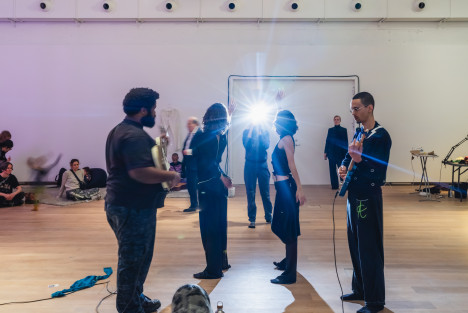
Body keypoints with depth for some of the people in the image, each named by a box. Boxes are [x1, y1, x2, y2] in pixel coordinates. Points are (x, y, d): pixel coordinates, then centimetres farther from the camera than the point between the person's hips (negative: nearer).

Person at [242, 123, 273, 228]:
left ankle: (269, 217, 22)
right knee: (250, 193, 1)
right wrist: (251, 130, -11)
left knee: (265, 193, 7)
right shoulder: (246, 132, 4)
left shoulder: (265, 132, 6)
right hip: (250, 165, -1)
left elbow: (266, 145, -11)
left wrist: (259, 133, -11)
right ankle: (252, 219, 11)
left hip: (262, 165, 1)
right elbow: (246, 145, -13)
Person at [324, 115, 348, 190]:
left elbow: (345, 143, 1)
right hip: (331, 153, 3)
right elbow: (327, 141, 10)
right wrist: (325, 152, 6)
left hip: (340, 153, -3)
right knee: (332, 170, 4)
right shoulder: (330, 130, 11)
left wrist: (346, 153, -5)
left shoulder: (344, 130, 3)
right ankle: (334, 185, 11)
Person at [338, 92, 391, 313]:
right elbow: (348, 157, 19)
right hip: (354, 196, 8)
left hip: (368, 199, -8)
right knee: (355, 246, 18)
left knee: (370, 250, 1)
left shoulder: (380, 136, -15)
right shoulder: (358, 133, 11)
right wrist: (343, 167, -2)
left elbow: (379, 174, -21)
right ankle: (360, 290, 34)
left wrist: (359, 160, -35)